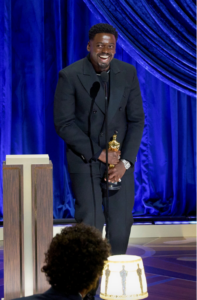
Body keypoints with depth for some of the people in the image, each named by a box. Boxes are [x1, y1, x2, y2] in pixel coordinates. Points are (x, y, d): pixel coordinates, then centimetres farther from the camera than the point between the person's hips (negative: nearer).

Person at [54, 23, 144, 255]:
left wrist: (125, 161, -8)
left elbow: (137, 120, 3)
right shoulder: (70, 75, -9)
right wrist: (99, 153, -13)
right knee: (90, 225, -7)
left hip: (120, 160, 3)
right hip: (84, 159, -3)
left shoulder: (128, 73, 2)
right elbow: (63, 124, -9)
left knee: (121, 223, 3)